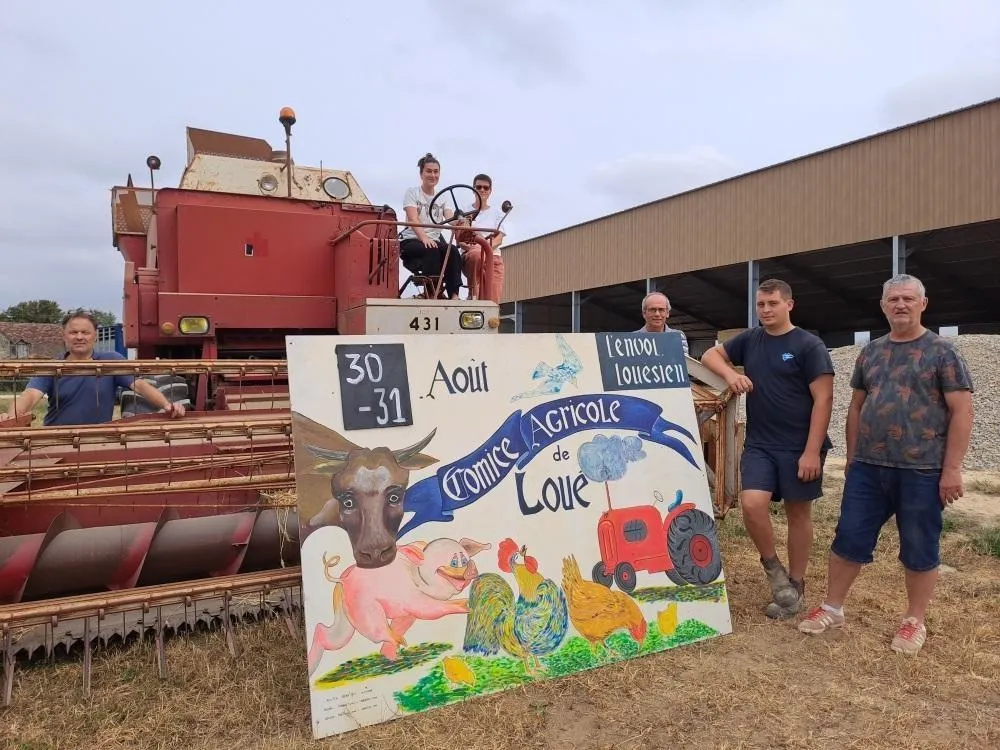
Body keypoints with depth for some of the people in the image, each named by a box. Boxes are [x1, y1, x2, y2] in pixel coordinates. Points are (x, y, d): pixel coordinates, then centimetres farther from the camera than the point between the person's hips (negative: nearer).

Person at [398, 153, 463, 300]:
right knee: (432, 250, -36)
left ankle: (454, 295, -35)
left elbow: (451, 219, -5)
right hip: (411, 241, -4)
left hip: (434, 241, 4)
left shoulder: (443, 197, 14)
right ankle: (431, 293, -36)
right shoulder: (412, 192, 2)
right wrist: (424, 238, -35)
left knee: (454, 252, -28)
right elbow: (413, 219, -15)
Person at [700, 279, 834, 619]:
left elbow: (823, 400, -10)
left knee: (798, 513, 7)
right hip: (758, 444, 4)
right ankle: (772, 566, 13)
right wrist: (730, 373, -7)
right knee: (752, 504, -13)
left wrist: (812, 451, -16)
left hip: (799, 447, -3)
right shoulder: (749, 340, 7)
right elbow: (710, 355, 16)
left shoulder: (809, 345, -7)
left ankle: (796, 586, 23)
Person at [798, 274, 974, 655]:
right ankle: (832, 608, 21)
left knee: (920, 548, 8)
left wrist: (952, 468, -12)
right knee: (849, 537, 7)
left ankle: (915, 621, 25)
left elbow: (961, 411, -7)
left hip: (922, 470, -4)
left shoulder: (942, 351, -2)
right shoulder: (870, 352, 11)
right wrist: (851, 456, 14)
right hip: (868, 467, 4)